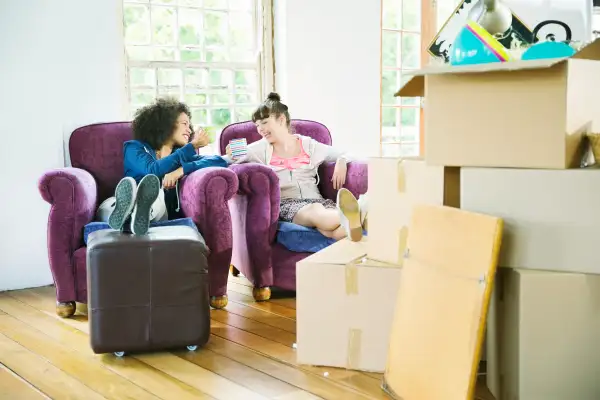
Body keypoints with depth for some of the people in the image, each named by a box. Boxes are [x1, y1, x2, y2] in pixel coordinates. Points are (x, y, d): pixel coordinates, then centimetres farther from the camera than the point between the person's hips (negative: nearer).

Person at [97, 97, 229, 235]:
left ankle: (142, 213, -62)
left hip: (163, 215, 1)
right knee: (106, 208, -35)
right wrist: (193, 146, -1)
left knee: (155, 196, -33)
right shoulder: (135, 147, 16)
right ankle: (125, 212, -64)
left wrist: (180, 171, -10)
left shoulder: (182, 154, 23)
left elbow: (220, 162, 6)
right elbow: (153, 171, -6)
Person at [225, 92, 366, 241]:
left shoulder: (309, 145, 17)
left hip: (315, 199, 3)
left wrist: (341, 163, 0)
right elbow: (231, 161, 14)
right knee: (315, 211, -42)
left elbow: (342, 155, 24)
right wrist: (232, 156, -9)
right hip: (287, 203, -2)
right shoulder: (260, 149, 15)